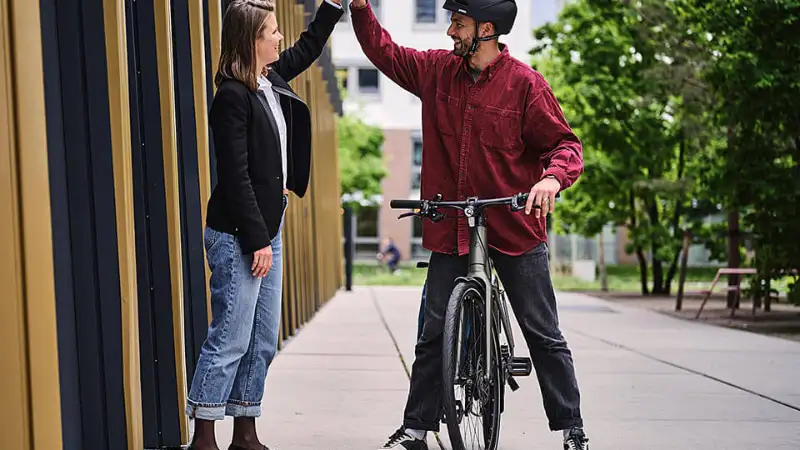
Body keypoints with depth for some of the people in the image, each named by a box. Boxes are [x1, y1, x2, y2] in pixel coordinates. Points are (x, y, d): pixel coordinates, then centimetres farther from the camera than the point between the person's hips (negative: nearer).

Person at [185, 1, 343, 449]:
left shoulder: (273, 80, 10)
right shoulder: (232, 96, -15)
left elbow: (309, 47, 31)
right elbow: (235, 176, -18)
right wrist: (257, 240, -18)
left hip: (267, 229, 9)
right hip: (238, 237, -9)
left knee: (264, 342, 11)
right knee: (230, 341, -6)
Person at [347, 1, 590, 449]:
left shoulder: (524, 81, -9)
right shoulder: (438, 70, 5)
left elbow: (566, 144, -7)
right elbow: (385, 52, 19)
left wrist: (552, 177, -28)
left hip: (516, 227, -4)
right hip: (452, 228, 4)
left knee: (544, 335, 3)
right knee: (433, 334, 7)